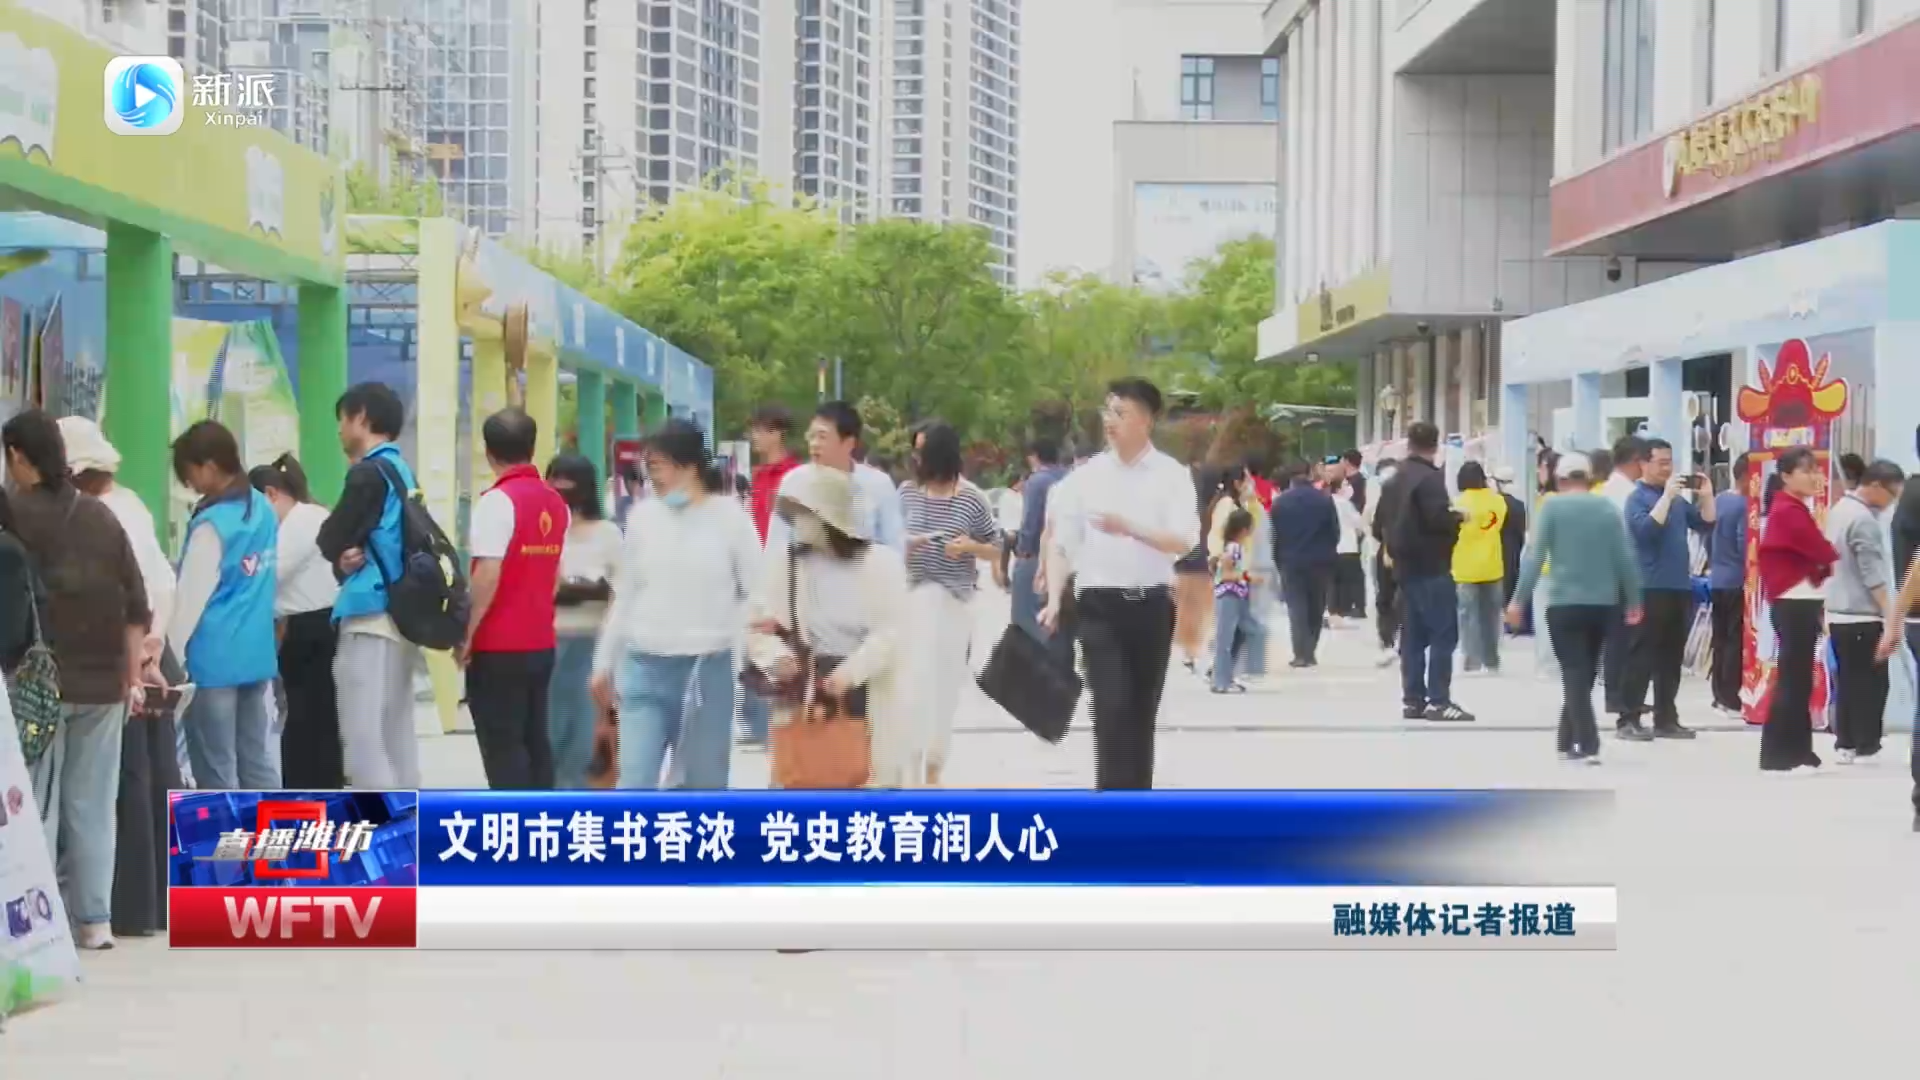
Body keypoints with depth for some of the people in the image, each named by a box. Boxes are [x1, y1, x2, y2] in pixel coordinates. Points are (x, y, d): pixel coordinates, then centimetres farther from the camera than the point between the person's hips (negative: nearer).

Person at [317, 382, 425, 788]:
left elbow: (328, 542, -6)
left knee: (364, 740, -8)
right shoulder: (402, 472, 14)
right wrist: (357, 553, -2)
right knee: (396, 739, 11)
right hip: (400, 615, 9)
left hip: (372, 617, -9)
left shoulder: (369, 473, -12)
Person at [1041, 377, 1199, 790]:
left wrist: (1129, 528, -26)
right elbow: (1062, 544, 2)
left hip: (1152, 605, 1)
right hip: (1100, 605, -1)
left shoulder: (1172, 475, -1)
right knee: (1112, 712, -11)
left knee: (1141, 714, 11)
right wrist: (1054, 599, -11)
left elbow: (1184, 542, -12)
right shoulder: (1086, 476, 2)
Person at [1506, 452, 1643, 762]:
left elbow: (1535, 556, -9)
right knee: (1585, 672, 17)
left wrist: (1519, 599, -7)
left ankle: (1588, 745, -13)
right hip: (1603, 603, 4)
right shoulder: (1608, 508, 7)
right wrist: (1633, 602, 11)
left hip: (1565, 602, -4)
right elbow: (1625, 558, 4)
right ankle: (1568, 740, 24)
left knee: (1574, 673, -2)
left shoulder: (1551, 507, -3)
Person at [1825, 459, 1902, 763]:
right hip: (1863, 616, -9)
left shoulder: (1840, 509, 12)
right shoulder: (1863, 519, -17)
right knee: (1871, 682, -1)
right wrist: (1891, 615, -16)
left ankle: (1845, 743, 11)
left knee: (1847, 681, 10)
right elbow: (1873, 575, -19)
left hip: (1839, 613, 9)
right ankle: (1866, 744, 1)